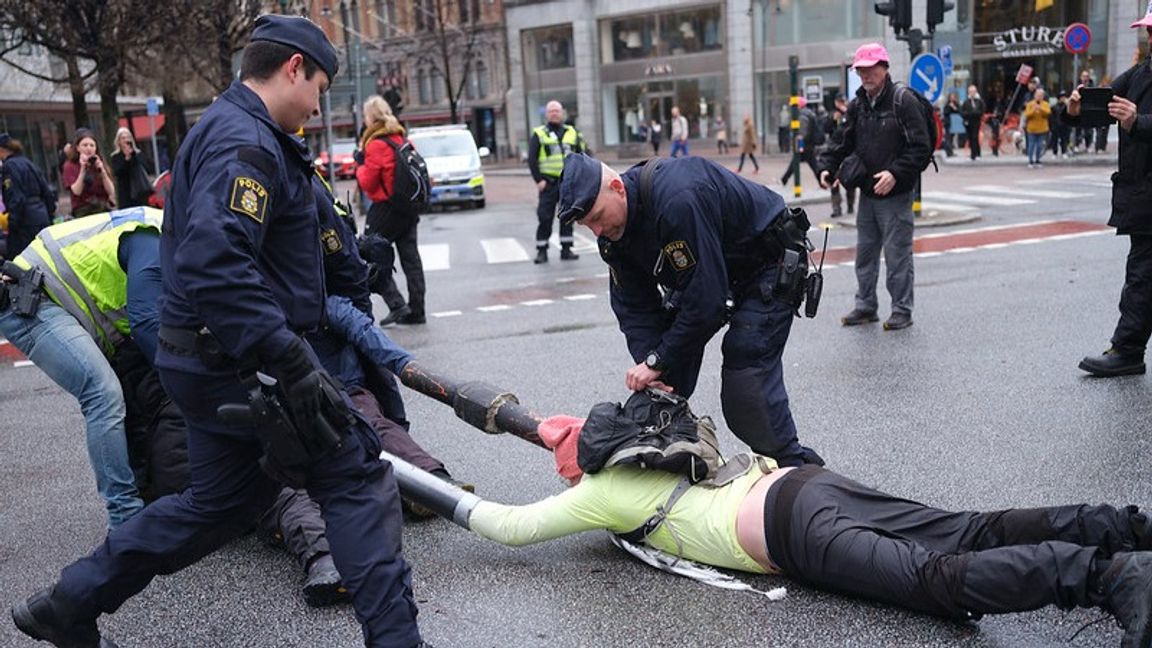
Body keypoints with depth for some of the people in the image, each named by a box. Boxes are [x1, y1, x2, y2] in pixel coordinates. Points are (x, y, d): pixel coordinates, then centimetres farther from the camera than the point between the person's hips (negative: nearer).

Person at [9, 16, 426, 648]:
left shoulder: (223, 130, 17)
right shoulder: (245, 140, -17)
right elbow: (215, 264, -31)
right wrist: (293, 364, -30)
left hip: (211, 357, 10)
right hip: (239, 363, -10)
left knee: (220, 500, 21)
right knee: (357, 480, -3)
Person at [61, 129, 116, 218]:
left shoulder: (100, 163, 14)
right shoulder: (70, 166, 6)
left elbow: (111, 191, 3)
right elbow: (76, 192, -7)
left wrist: (102, 170, -7)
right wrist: (83, 169, -12)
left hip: (104, 209, 2)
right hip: (83, 212, -2)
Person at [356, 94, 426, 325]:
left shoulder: (376, 144, -14)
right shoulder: (402, 139, 9)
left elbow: (368, 183, -12)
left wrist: (360, 168, 7)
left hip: (386, 209, -8)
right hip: (409, 207, 8)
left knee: (374, 257, 1)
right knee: (410, 258, 9)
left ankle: (397, 305, -7)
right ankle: (416, 310, 13)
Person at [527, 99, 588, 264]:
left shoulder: (572, 132, 13)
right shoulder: (539, 134, 4)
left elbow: (582, 155, 14)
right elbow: (532, 159, 0)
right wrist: (538, 180, -9)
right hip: (549, 182, -3)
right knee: (545, 218, -5)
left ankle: (566, 250, 13)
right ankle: (542, 251, 1)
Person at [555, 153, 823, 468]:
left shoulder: (678, 200, -38)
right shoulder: (613, 227, -10)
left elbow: (706, 297, -36)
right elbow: (634, 305, -7)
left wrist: (658, 361, -27)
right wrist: (649, 366, -21)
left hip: (767, 264, -8)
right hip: (703, 272, 8)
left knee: (745, 378, -18)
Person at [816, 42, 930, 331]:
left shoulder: (903, 100, -10)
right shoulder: (858, 104, 10)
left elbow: (920, 147, -13)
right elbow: (842, 140, 15)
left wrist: (896, 173, -23)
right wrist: (826, 166, -2)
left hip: (895, 193, -7)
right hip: (867, 192, 7)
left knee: (897, 254, -1)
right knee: (865, 252, 13)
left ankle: (902, 310, 10)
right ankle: (865, 306, 25)